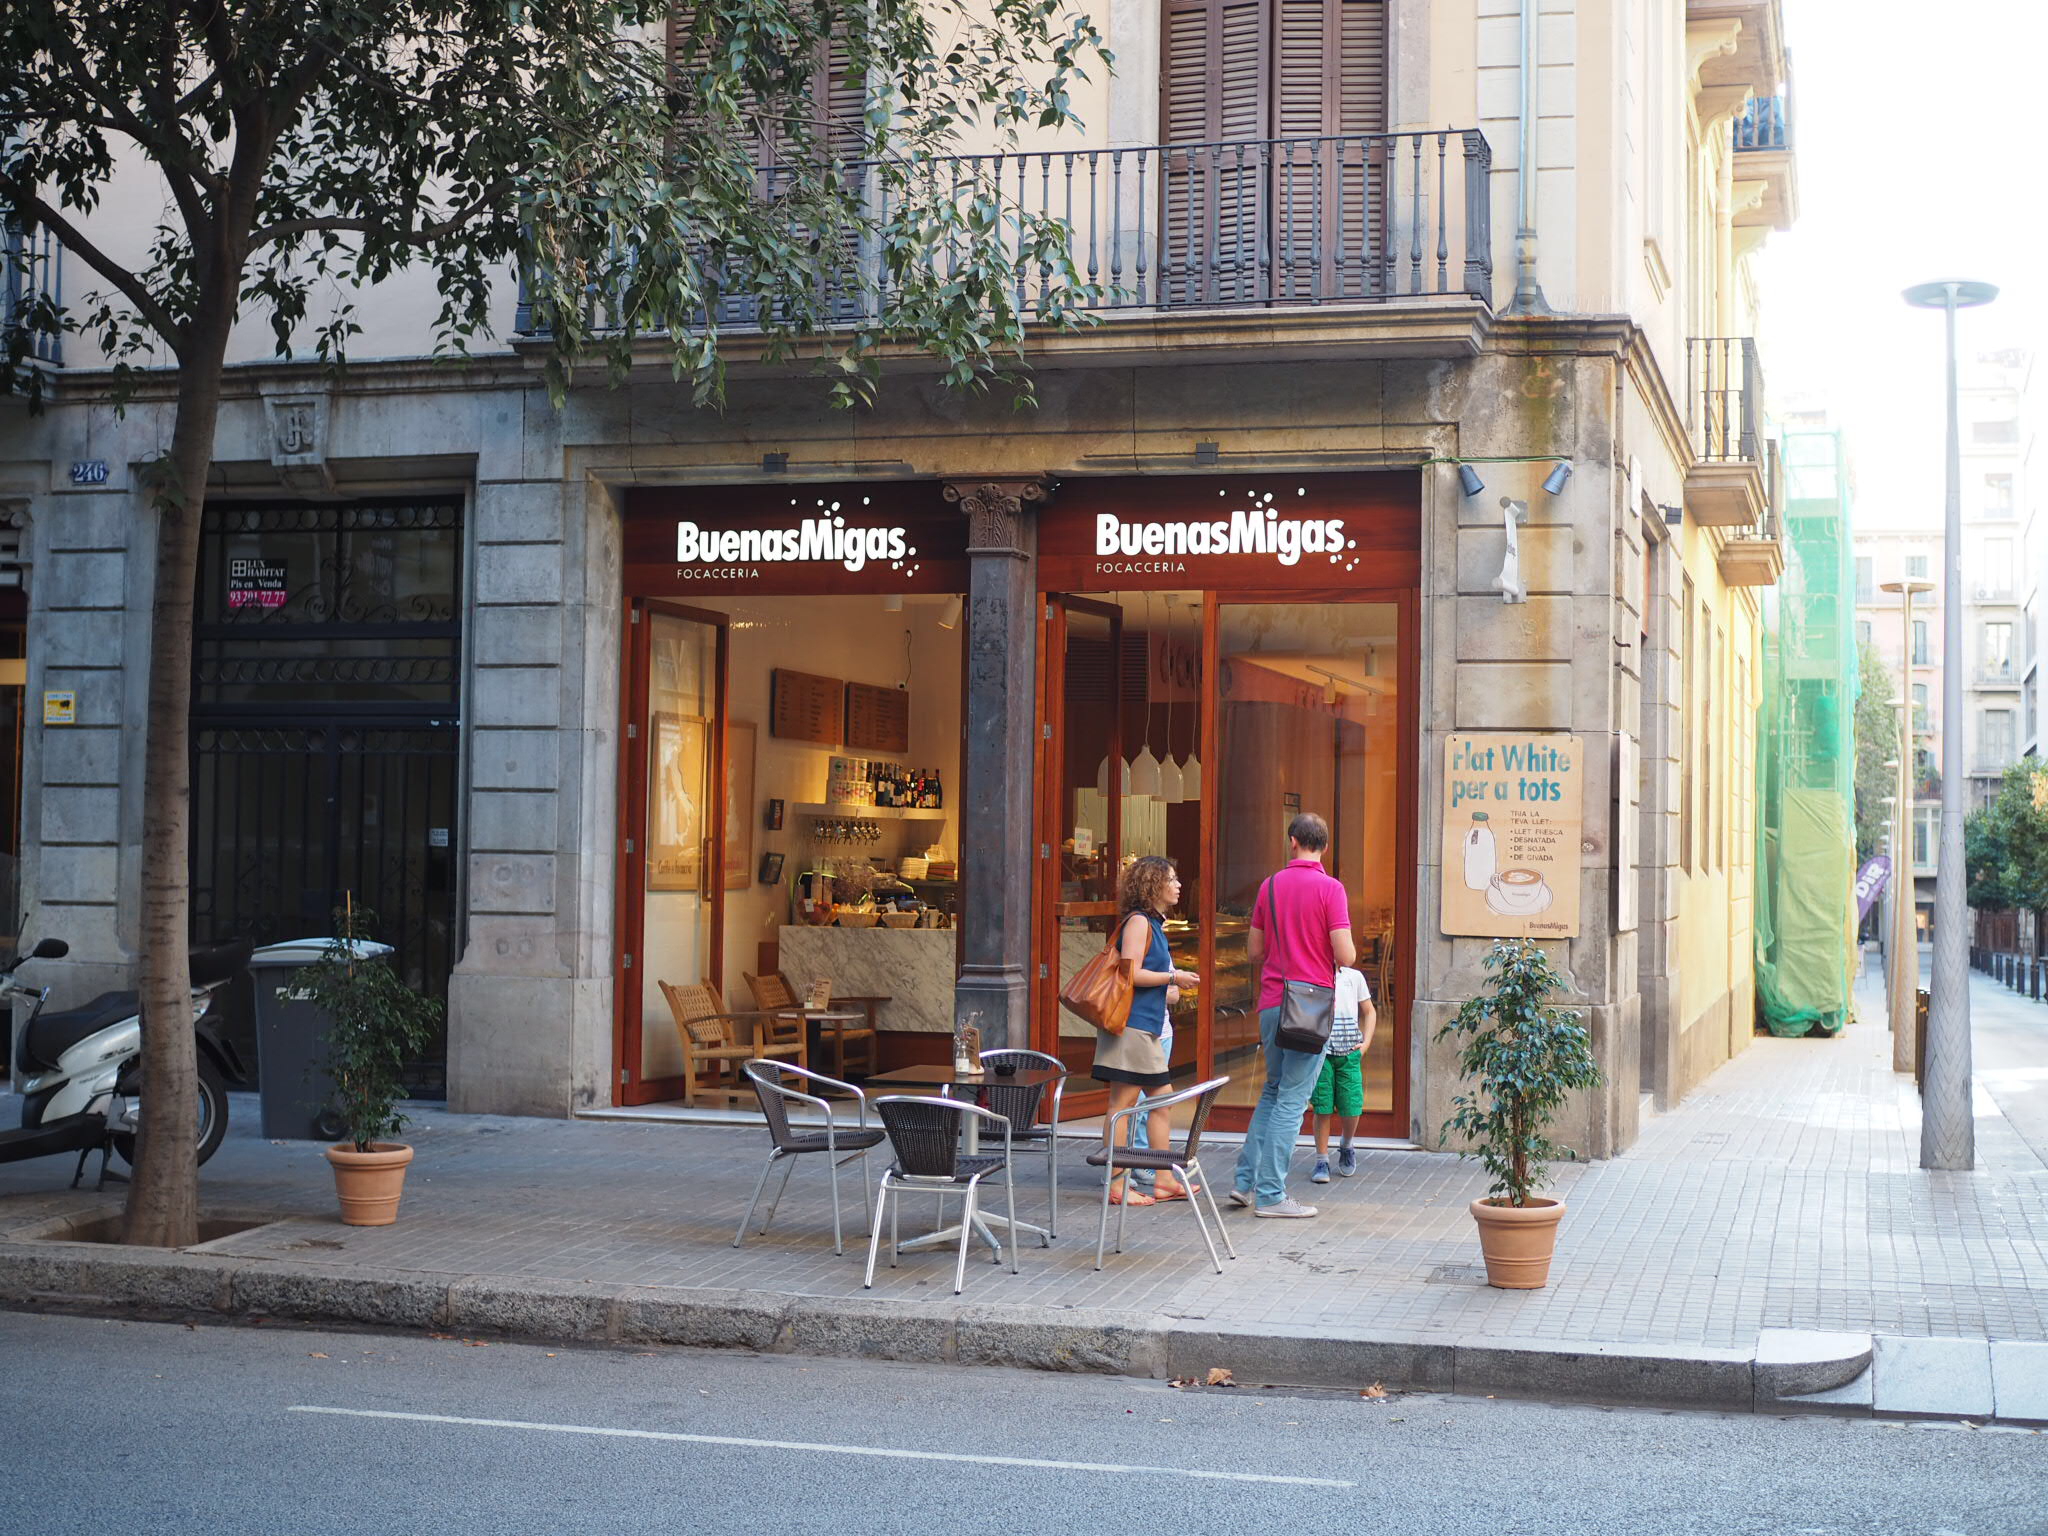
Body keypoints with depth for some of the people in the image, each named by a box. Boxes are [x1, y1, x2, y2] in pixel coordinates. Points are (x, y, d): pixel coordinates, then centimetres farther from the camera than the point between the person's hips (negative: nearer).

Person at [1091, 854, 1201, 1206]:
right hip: (1132, 1025, -10)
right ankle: (1118, 1185, -4)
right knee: (1124, 1103, -6)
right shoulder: (1138, 922, -11)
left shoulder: (1154, 924, 18)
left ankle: (1164, 1180, 17)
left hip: (1151, 1025, 10)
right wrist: (1173, 977, -11)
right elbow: (1131, 973, -19)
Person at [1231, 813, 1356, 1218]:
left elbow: (1254, 951, 12)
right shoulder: (1329, 889, -10)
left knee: (1273, 1090, 19)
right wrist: (1350, 952, 9)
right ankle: (1270, 1194, 0)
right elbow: (1346, 956, -14)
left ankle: (1246, 1180, 16)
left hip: (1271, 1002, 6)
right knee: (1292, 1099, -2)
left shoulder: (1270, 885, 7)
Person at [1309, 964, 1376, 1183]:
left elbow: (1369, 1012, 16)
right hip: (1320, 1051, -1)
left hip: (1349, 1052, 1)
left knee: (1351, 1108, -2)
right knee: (1321, 1108, -3)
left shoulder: (1354, 977, 9)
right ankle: (1322, 1161, 8)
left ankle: (1346, 1146, 28)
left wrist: (1366, 1042, 4)